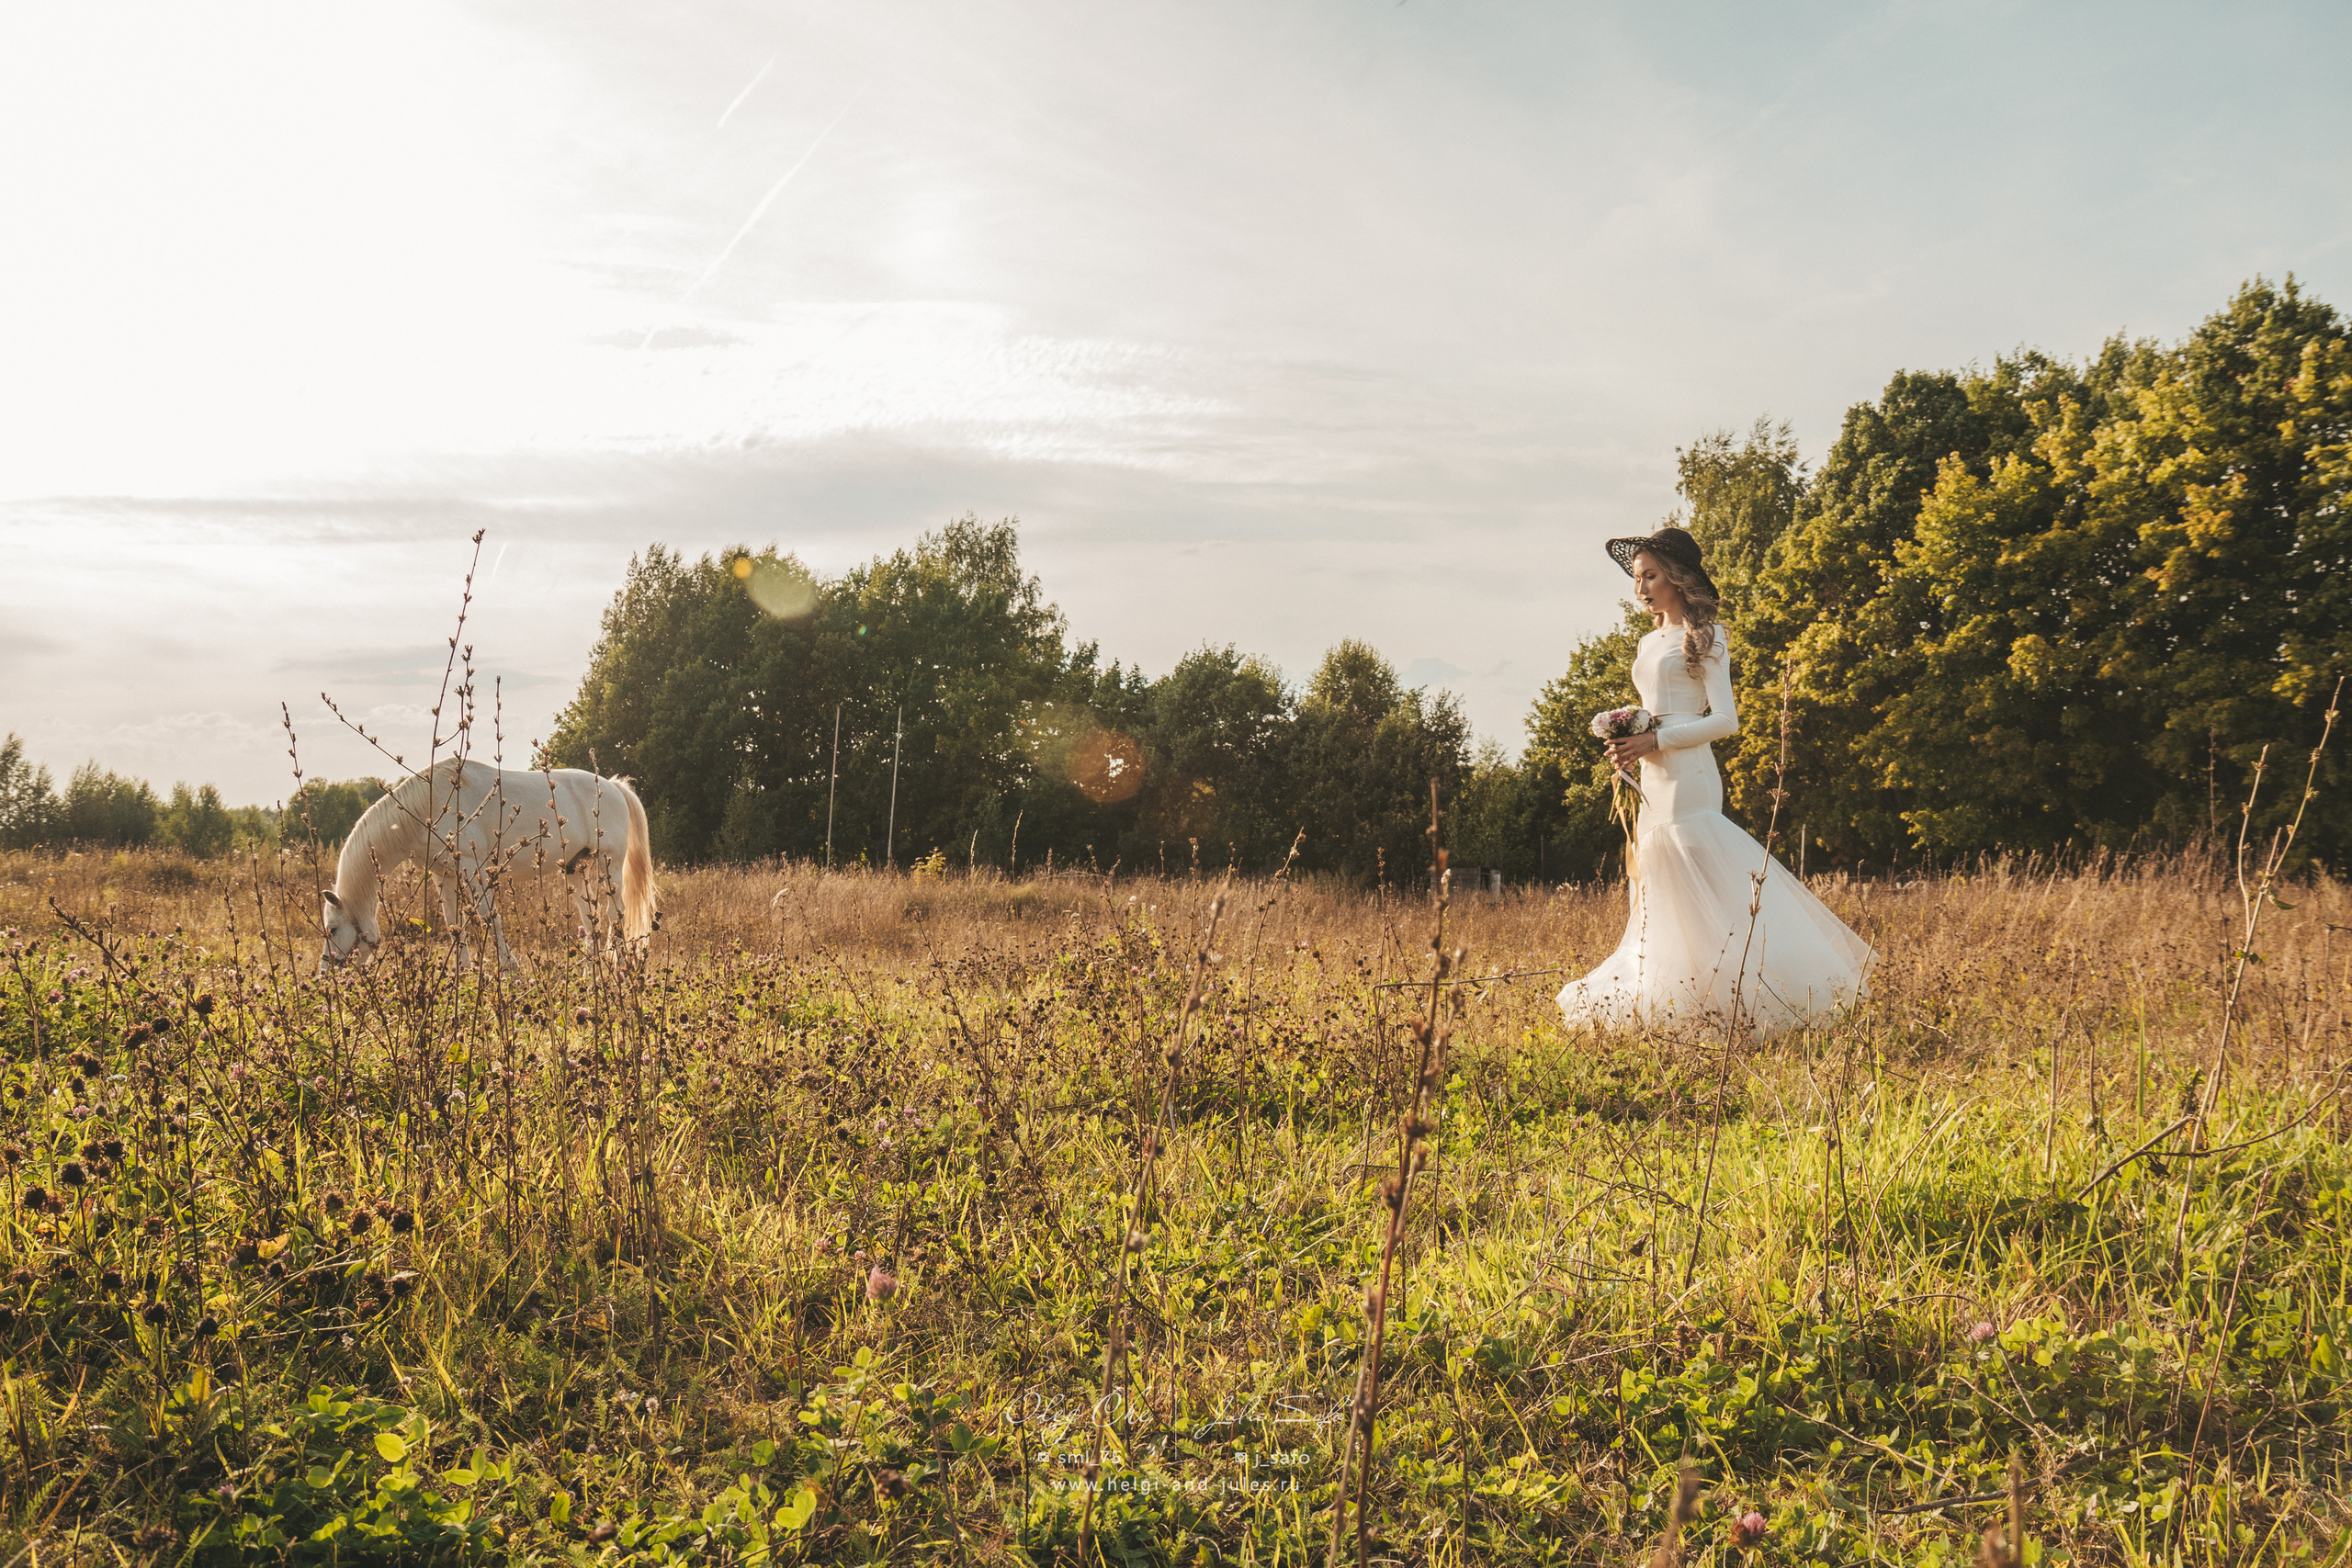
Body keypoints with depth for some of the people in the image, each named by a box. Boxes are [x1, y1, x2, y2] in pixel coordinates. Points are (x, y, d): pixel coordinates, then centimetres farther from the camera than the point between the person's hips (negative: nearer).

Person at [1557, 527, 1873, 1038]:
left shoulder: (1704, 638, -3)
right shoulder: (1649, 644, 20)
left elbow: (1725, 720, -9)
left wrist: (1654, 742, -15)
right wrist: (1629, 746, 3)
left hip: (1688, 777, -8)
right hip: (1653, 781, 8)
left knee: (1700, 896, -12)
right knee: (1661, 900, 5)